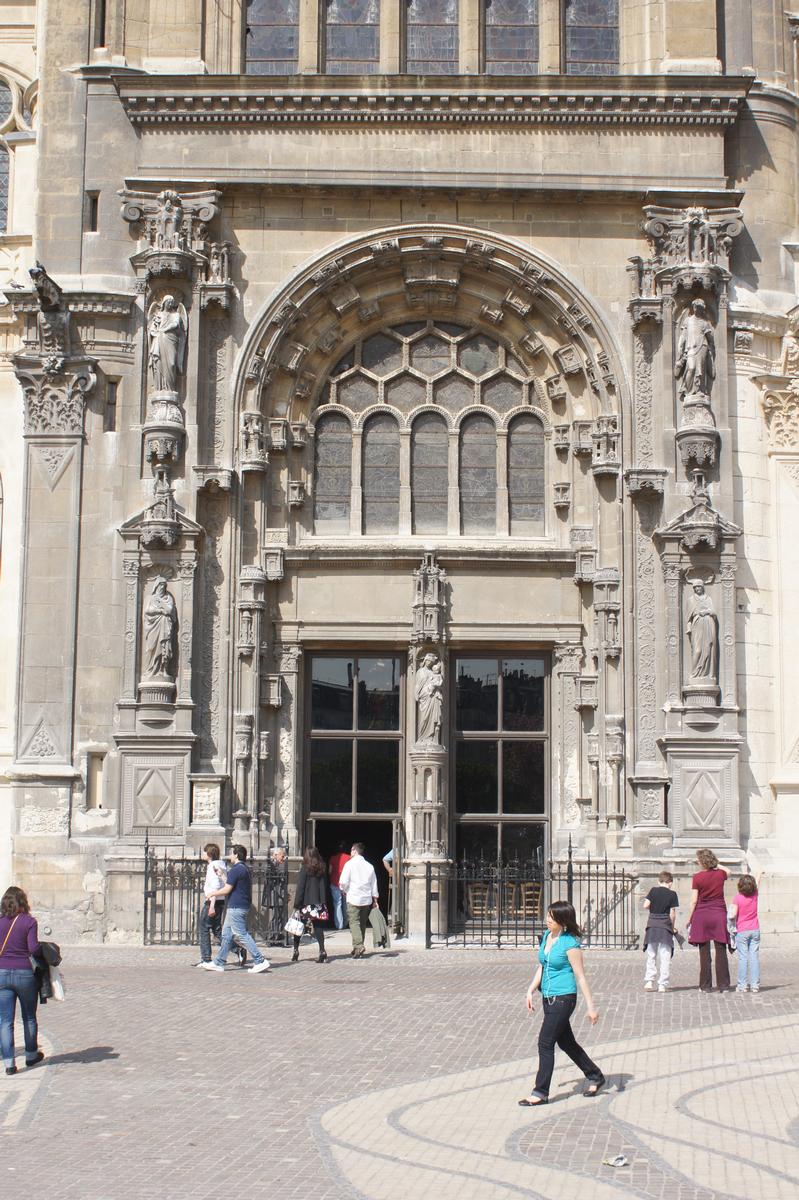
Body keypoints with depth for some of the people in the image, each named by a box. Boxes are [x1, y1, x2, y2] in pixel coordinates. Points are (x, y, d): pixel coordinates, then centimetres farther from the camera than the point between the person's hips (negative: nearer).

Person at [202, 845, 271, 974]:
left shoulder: (235, 870, -16)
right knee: (226, 934, 15)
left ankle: (260, 961, -11)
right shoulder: (246, 869, 15)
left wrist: (213, 894, 0)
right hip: (244, 906, 10)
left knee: (242, 935, -8)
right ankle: (219, 963, 19)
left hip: (235, 907, -10)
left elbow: (226, 890, -17)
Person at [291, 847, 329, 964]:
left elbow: (300, 888, -9)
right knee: (318, 927, 5)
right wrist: (324, 902, 14)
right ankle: (322, 951, -4)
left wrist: (297, 904, -7)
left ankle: (296, 951, 10)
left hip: (306, 903, -4)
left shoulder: (305, 869, -9)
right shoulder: (322, 869, 6)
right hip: (319, 903, 4)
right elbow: (325, 887, 10)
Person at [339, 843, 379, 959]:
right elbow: (374, 884, 11)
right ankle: (358, 948, 18)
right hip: (366, 898, 5)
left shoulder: (350, 864, -7)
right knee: (362, 923, 13)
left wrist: (344, 891, 9)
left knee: (354, 922, -7)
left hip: (353, 898, -5)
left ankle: (359, 946, -23)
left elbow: (343, 882, -11)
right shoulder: (369, 866, 9)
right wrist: (375, 899, 18)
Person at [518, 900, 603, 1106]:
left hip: (563, 998, -9)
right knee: (566, 1042, 18)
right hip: (548, 998, 9)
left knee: (545, 1043, -6)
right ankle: (595, 1077, 34)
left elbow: (581, 977, -13)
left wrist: (591, 1006, -12)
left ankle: (541, 1093, 3)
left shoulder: (570, 943, -16)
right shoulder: (547, 935, 6)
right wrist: (531, 990, 9)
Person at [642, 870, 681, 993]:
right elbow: (672, 913, -5)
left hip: (652, 926, 2)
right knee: (665, 957, 3)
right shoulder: (672, 894, -3)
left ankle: (649, 981, 5)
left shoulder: (653, 891, 2)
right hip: (665, 927, -2)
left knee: (651, 956, 11)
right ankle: (662, 984, 1)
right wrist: (673, 927, 7)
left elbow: (646, 905, -5)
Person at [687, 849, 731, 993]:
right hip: (719, 913, 2)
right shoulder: (720, 874, 1)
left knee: (704, 952, 3)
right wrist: (715, 864, 25)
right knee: (721, 951, 4)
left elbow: (694, 901, -6)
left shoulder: (697, 877, -7)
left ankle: (705, 986, 4)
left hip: (702, 914, -2)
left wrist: (689, 919, 2)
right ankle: (723, 985, 2)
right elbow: (728, 871, 29)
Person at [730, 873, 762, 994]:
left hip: (742, 932, -3)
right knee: (754, 957, 3)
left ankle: (742, 985, -2)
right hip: (755, 930, 3)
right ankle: (755, 984, 2)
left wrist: (731, 908, 3)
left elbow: (733, 915, -18)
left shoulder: (738, 898, -11)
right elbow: (757, 884, 20)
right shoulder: (755, 895, -1)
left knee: (743, 958, -1)